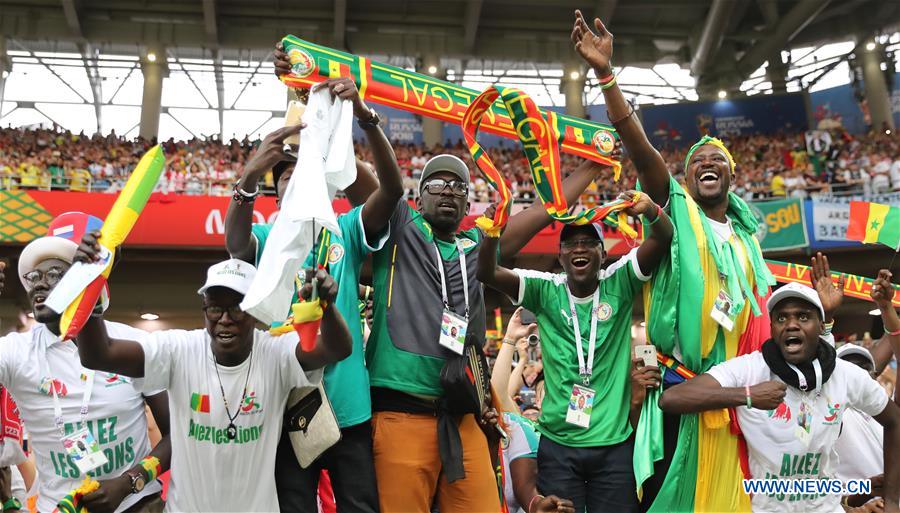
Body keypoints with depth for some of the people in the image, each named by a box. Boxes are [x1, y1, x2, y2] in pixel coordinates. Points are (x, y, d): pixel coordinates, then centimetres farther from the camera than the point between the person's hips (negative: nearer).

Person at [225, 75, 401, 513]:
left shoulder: (345, 232, 6)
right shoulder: (266, 239, 5)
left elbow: (392, 190, -10)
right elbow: (235, 242, -18)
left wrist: (365, 117, -25)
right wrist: (250, 176, -37)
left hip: (349, 405, 1)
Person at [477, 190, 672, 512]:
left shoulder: (619, 284, -2)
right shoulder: (545, 290, -1)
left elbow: (663, 241, -14)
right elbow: (487, 273, -12)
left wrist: (651, 211, -36)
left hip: (614, 443, 0)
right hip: (557, 444, 0)